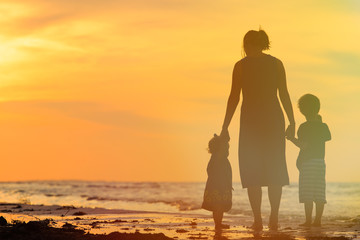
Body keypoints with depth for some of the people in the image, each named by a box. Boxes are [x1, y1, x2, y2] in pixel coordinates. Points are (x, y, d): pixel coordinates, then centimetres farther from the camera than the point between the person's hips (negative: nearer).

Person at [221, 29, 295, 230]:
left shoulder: (241, 66, 0)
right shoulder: (277, 64, 5)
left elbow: (234, 97, -4)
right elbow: (284, 94, 1)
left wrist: (225, 127, -1)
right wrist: (292, 122, 6)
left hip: (251, 121, -2)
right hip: (274, 119, 2)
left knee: (251, 171, 3)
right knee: (275, 170, 10)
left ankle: (258, 219, -5)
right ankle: (274, 218, 3)